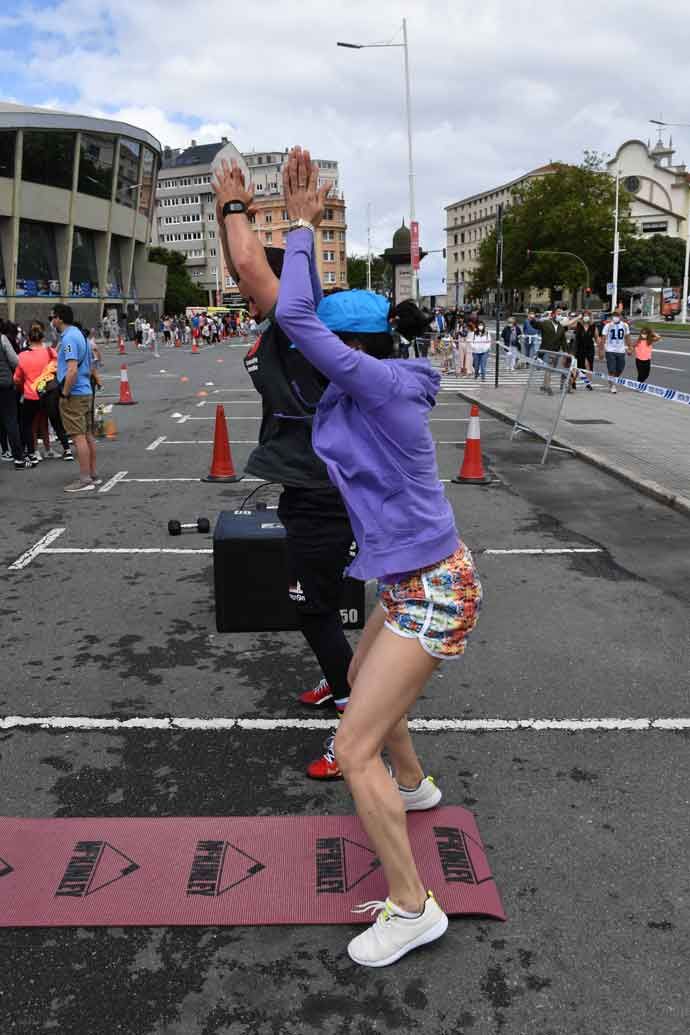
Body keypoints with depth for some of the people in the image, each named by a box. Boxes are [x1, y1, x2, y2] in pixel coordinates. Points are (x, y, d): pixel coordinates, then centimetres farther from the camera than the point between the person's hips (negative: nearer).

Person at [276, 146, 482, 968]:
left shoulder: (383, 384, -21)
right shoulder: (367, 385, 5)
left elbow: (294, 317, -25)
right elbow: (309, 316, 17)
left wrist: (301, 226, -12)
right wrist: (301, 226, 14)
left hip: (431, 592, -10)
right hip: (414, 582, 10)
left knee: (354, 750, -9)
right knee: (361, 684, 32)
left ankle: (411, 907, 5)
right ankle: (413, 787, 55)